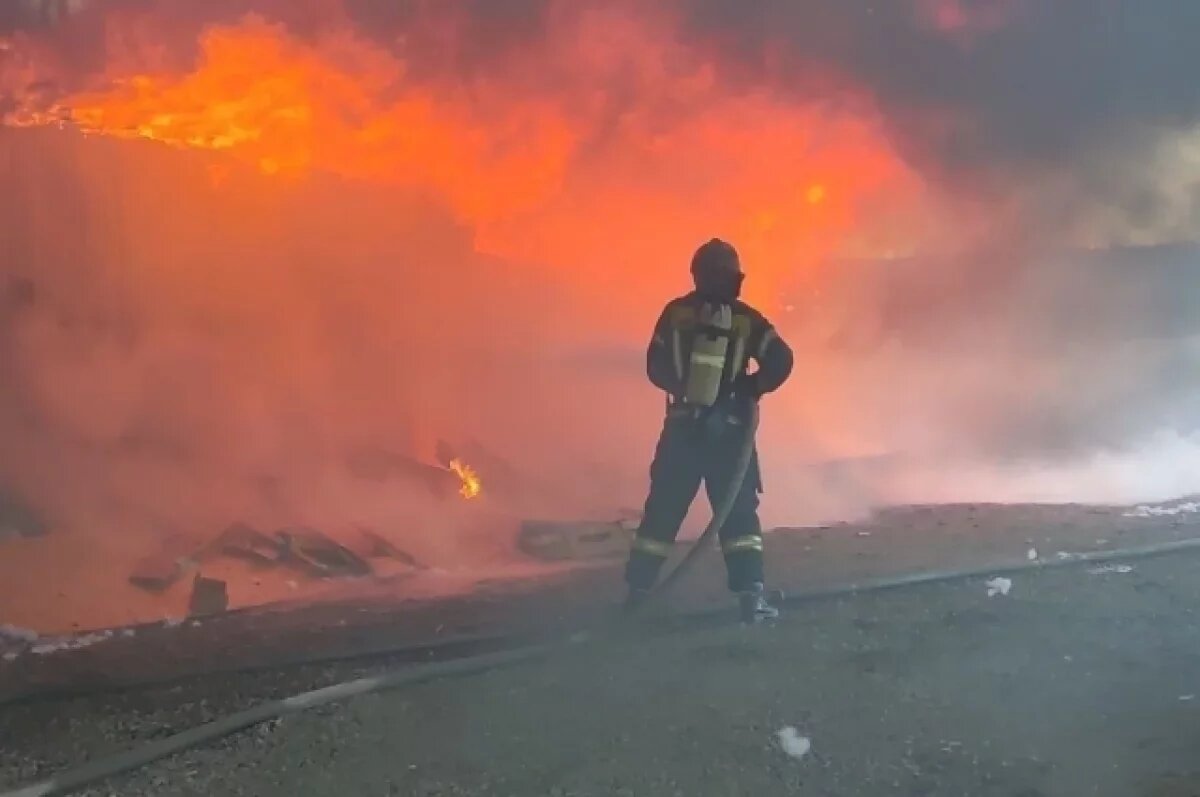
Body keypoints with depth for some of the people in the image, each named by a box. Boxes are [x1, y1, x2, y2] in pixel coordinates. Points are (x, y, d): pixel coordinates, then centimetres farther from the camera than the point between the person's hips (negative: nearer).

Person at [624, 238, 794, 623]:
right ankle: (750, 594, -7)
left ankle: (636, 590, 14)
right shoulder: (746, 319, -2)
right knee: (739, 512, 3)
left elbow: (656, 368, 3)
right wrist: (749, 389, 4)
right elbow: (780, 360, -11)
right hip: (728, 431, -1)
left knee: (663, 510, 10)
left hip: (682, 428, 2)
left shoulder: (676, 312, 1)